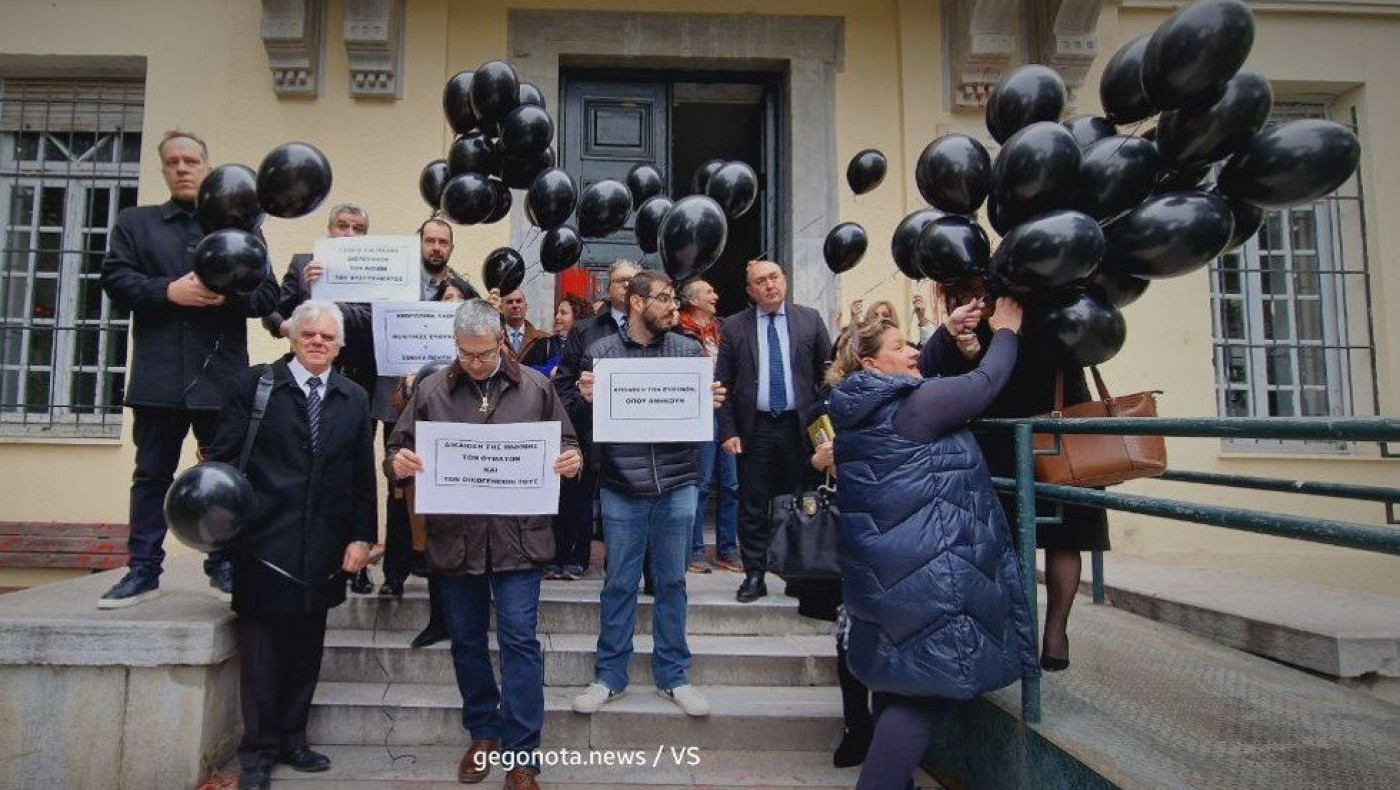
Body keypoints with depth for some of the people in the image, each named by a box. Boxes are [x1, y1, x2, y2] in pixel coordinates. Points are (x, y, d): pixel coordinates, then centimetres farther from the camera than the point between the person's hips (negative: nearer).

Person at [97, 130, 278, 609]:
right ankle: (143, 571, 18)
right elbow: (115, 279, 2)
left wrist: (226, 295, -15)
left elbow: (268, 295, 4)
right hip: (159, 375, 1)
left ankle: (223, 567, 18)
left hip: (222, 376, 0)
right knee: (152, 474, 7)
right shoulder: (135, 222, 14)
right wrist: (169, 291, -13)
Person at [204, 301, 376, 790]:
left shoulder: (354, 399, 9)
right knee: (261, 652, 7)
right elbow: (224, 457, -3)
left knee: (306, 651, 13)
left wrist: (362, 536, 2)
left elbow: (363, 475, 7)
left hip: (324, 551, 3)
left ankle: (292, 740, 29)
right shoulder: (252, 385, 0)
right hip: (265, 545, -3)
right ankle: (257, 750, 22)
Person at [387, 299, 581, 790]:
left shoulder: (535, 387, 1)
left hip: (518, 536, -2)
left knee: (520, 640, -1)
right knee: (466, 641, 15)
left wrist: (571, 460, -14)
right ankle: (482, 733, 36)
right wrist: (397, 462, -16)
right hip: (454, 537, 2)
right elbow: (398, 449, 7)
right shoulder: (430, 390, 3)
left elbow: (566, 443, 9)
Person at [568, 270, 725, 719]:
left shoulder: (690, 350, 5)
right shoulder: (601, 351, 1)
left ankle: (673, 676, 27)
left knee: (671, 583, 12)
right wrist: (586, 398, -18)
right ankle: (610, 677, 26)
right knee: (619, 584, 10)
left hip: (677, 486, 2)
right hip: (621, 487, -1)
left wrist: (712, 403, -13)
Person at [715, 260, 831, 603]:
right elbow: (722, 384, 1)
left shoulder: (810, 319, 5)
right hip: (754, 429, 0)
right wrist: (728, 431, -5)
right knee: (752, 508, 5)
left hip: (799, 426, 1)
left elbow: (828, 372, 7)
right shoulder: (733, 327, 2)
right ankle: (754, 576, 18)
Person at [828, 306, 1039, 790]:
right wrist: (1006, 331, 11)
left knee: (900, 679, 21)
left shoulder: (859, 411, 10)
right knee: (930, 688, -2)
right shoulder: (914, 404, -15)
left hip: (882, 568, 10)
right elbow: (986, 383, -6)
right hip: (924, 571, -10)